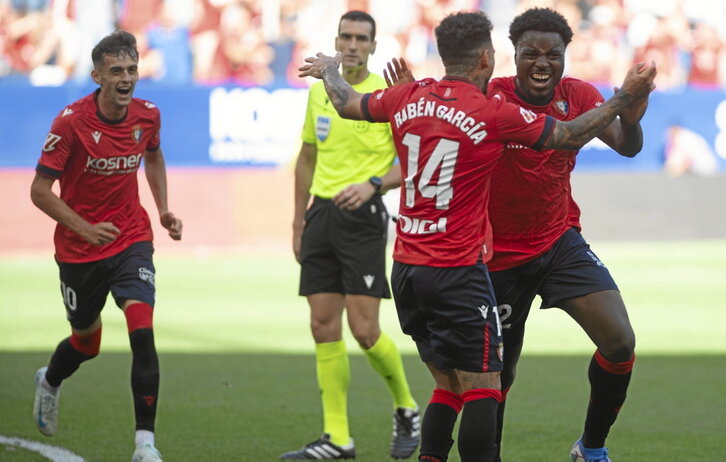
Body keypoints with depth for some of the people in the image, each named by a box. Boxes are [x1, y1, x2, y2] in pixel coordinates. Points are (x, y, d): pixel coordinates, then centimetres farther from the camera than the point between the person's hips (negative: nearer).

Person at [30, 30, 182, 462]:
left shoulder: (148, 116, -5)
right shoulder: (71, 122, -18)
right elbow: (40, 190, -15)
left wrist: (164, 209, 8)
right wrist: (86, 229, -25)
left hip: (132, 240, 2)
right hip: (79, 248, -2)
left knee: (142, 332, -19)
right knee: (87, 341, 15)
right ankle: (50, 382, 52)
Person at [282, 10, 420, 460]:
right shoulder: (319, 91, 11)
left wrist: (373, 184, -22)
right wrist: (299, 219, 18)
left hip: (363, 216, -6)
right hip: (322, 213, 6)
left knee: (364, 329, -10)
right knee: (324, 326, 3)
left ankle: (406, 409, 15)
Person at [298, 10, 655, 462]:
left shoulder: (408, 98, 5)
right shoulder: (494, 113, -11)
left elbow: (347, 103, 24)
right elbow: (569, 136, -1)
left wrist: (329, 69, 45)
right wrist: (625, 96, 9)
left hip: (406, 268, 7)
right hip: (459, 273, -7)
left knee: (448, 386, 14)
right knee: (483, 389, -4)